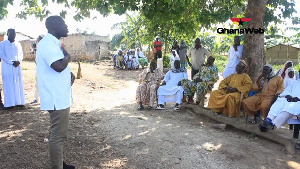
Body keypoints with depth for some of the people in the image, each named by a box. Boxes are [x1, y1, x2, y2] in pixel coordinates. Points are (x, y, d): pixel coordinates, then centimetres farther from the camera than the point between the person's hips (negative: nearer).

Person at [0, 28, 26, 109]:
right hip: (7, 67, -4)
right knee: (9, 85, -4)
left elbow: (21, 54, 12)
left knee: (19, 84, 3)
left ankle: (19, 102, 8)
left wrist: (19, 61, -10)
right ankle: (9, 104, -2)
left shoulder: (18, 44, 15)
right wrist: (12, 62, -16)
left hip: (18, 67, 4)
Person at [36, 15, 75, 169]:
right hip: (56, 98, -11)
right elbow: (59, 66, -31)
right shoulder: (48, 43, -18)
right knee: (58, 135, -1)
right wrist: (68, 56, -10)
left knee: (59, 133, 20)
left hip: (60, 96, 11)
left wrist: (70, 73, 5)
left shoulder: (54, 43, 15)